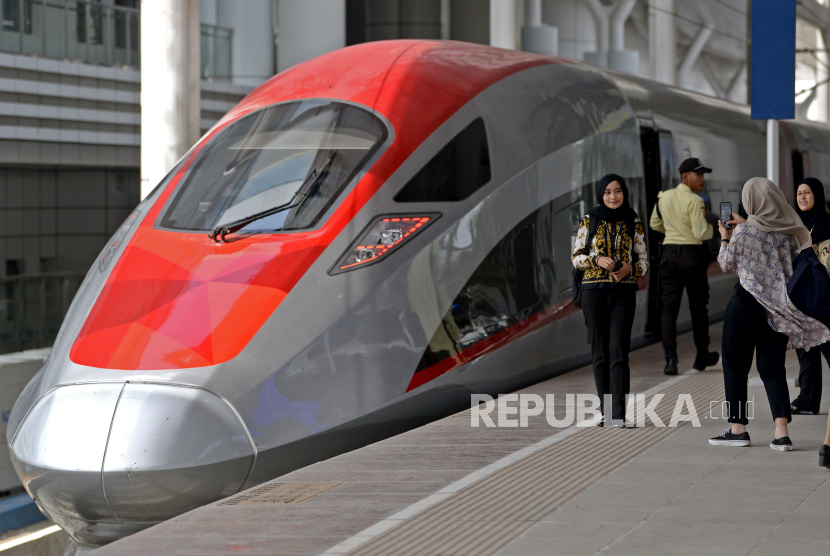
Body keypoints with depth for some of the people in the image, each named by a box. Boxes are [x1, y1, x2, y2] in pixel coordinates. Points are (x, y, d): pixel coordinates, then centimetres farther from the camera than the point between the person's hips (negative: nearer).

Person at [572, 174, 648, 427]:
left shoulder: (633, 223, 5)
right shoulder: (589, 221, 4)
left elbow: (643, 262, 9)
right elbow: (576, 257, 6)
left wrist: (629, 268, -12)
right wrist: (597, 260, -12)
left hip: (623, 291, -1)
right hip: (594, 291, 1)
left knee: (618, 350, -10)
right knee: (600, 352, 3)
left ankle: (619, 414, -13)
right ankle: (605, 412, 12)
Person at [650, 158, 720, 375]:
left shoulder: (663, 197, 6)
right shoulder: (694, 201, -13)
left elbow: (655, 224, 18)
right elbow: (701, 233, -16)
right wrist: (713, 227, 2)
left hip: (669, 253, 4)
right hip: (692, 254, -4)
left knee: (669, 307, 1)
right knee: (698, 307, 11)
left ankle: (670, 358, -11)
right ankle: (702, 356, 22)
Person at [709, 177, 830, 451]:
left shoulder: (743, 231, -12)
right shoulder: (789, 231, 2)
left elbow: (727, 265, 0)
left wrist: (725, 238, 16)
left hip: (747, 303, -4)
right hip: (778, 308, 5)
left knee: (735, 367, 9)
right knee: (773, 369, 7)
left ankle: (738, 429, 13)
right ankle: (782, 432, -5)